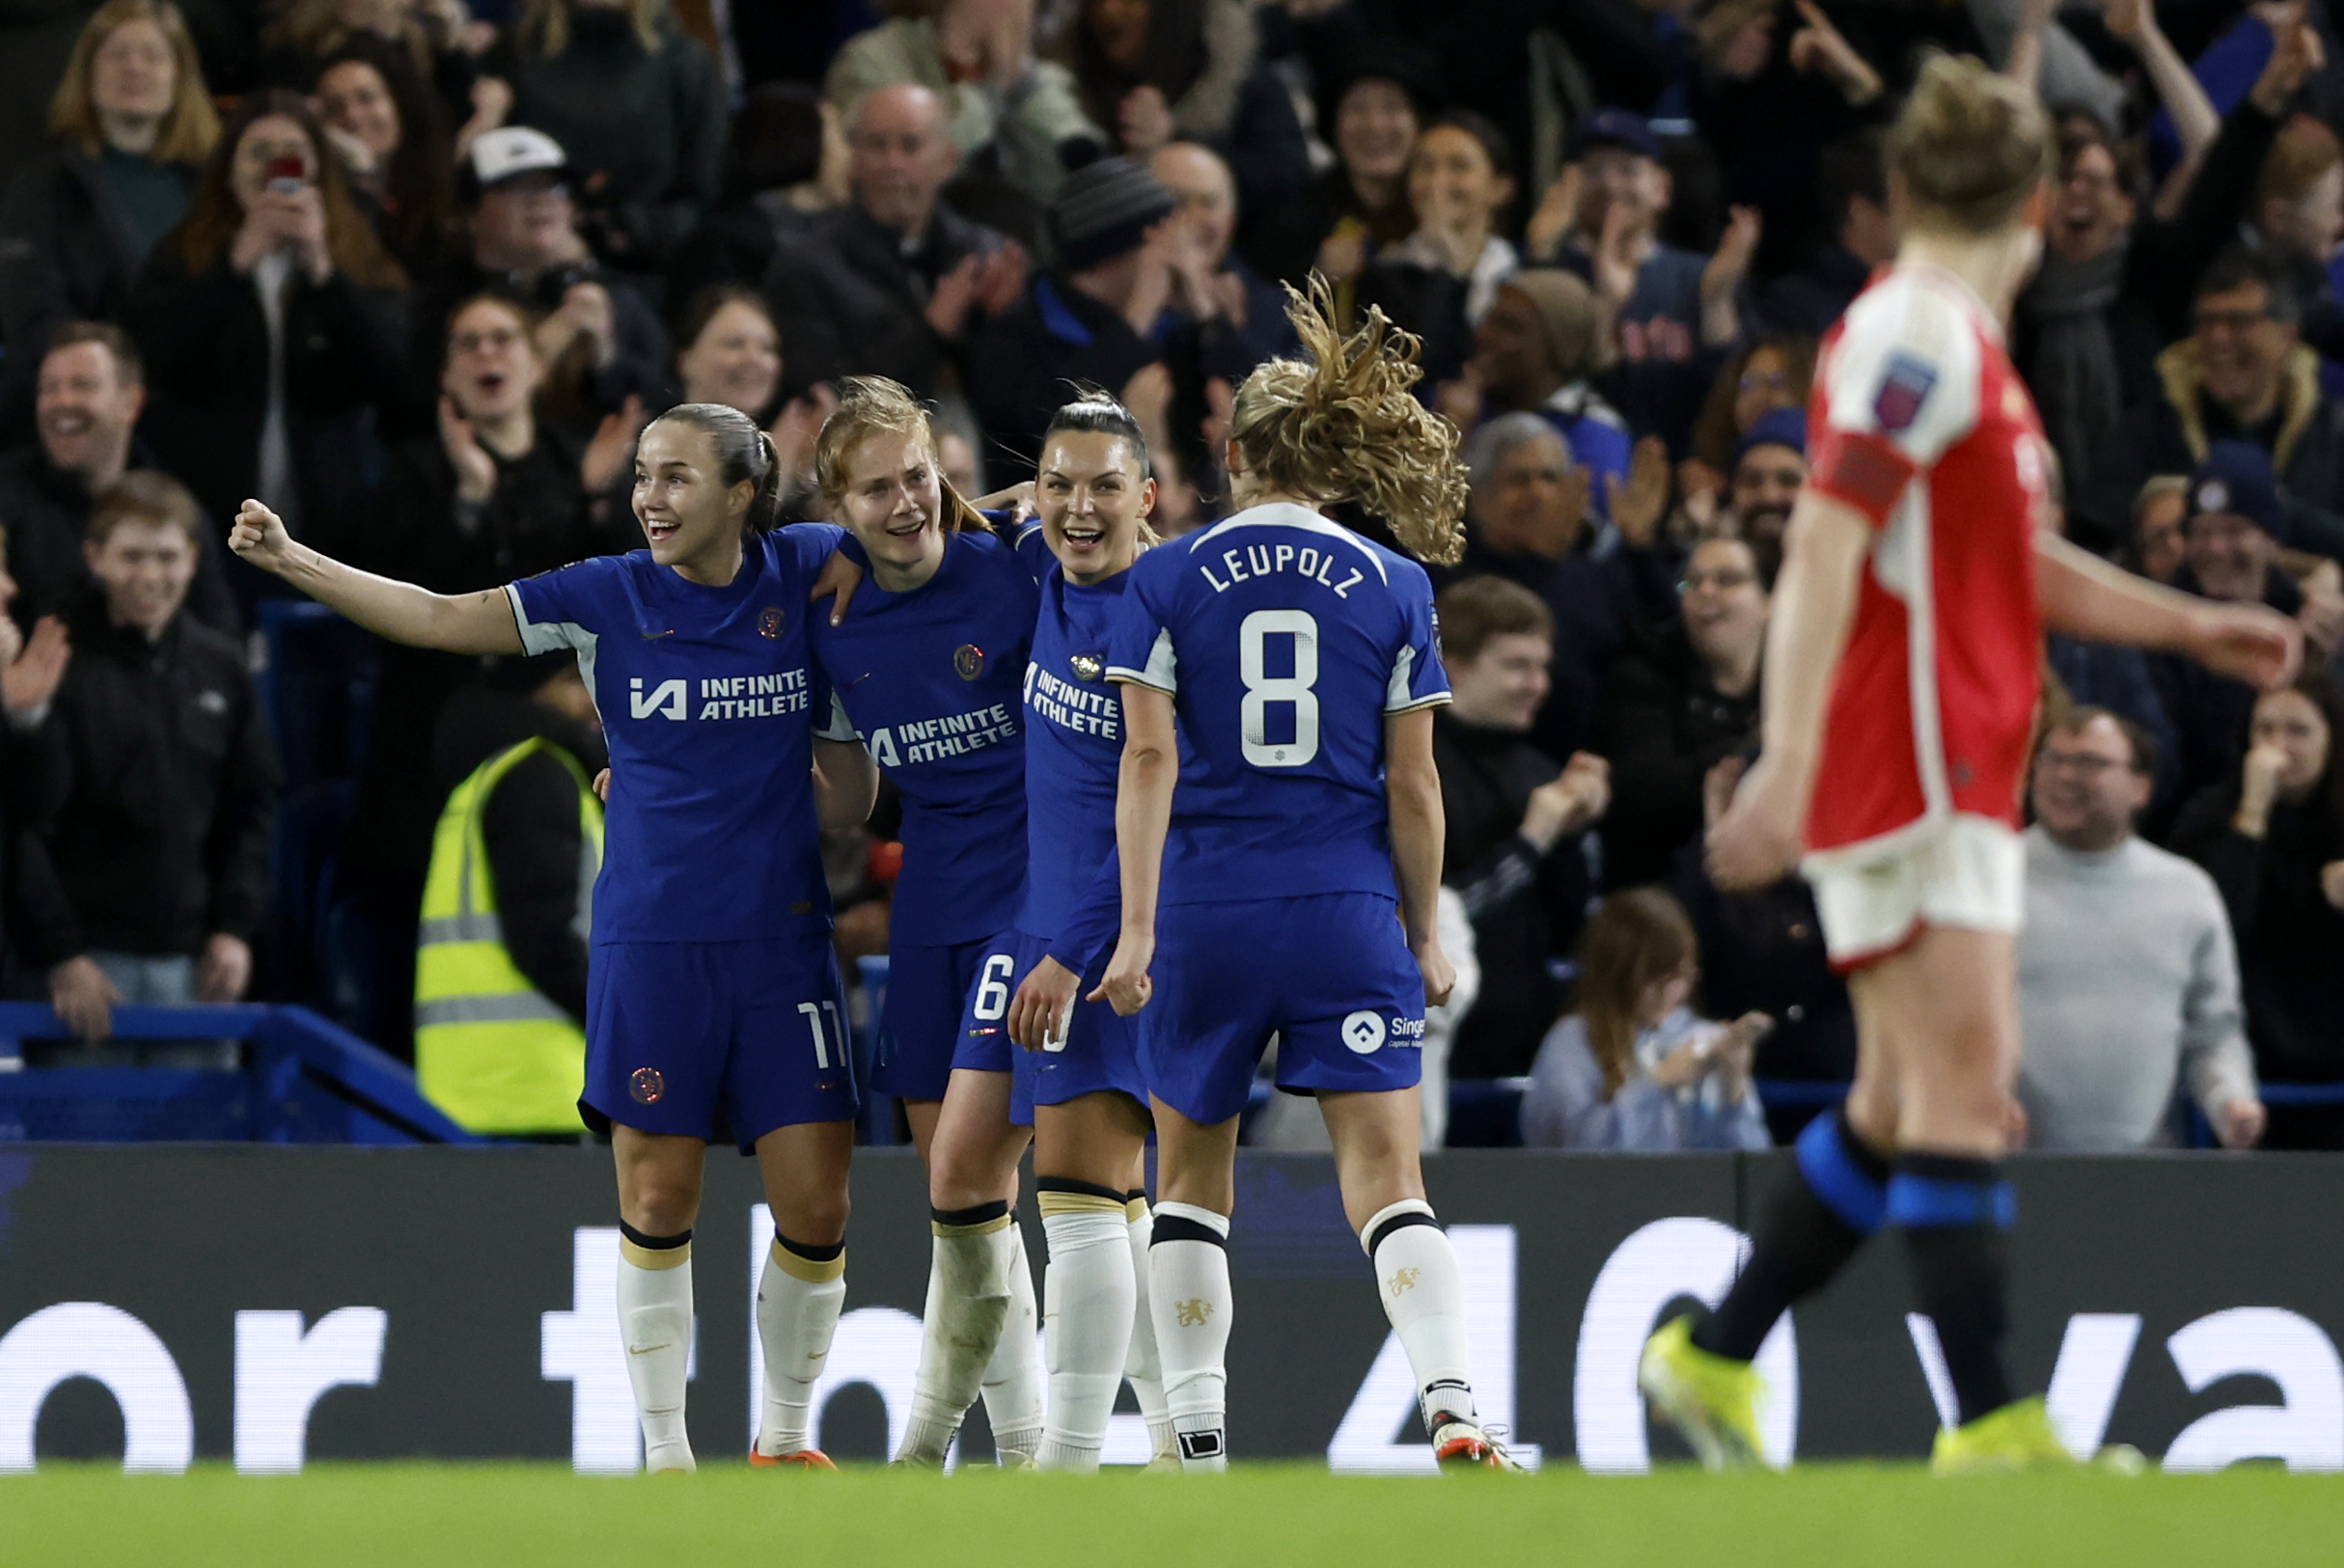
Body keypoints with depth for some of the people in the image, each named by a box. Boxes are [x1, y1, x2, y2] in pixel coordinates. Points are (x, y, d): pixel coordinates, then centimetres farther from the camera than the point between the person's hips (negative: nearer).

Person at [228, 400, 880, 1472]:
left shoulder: (807, 573, 1)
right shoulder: (608, 597, -1)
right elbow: (439, 619, -3)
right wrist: (291, 561, -10)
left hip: (782, 941, 1)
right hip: (650, 941, -1)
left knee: (815, 1207, -1)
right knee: (656, 1205, -1)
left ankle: (785, 1442, 18)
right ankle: (666, 1457, 10)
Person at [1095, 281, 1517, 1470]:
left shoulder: (1169, 580, 1)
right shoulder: (1391, 587, 3)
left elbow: (1149, 759, -6)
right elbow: (1410, 783, 2)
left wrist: (1138, 927, -7)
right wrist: (1426, 935, 10)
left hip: (1208, 908, 0)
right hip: (1348, 906, 0)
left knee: (1192, 1178, 15)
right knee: (1385, 1175, -4)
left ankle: (1198, 1438, 12)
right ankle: (1453, 1412, -23)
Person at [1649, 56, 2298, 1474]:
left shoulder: (1960, 344, 18)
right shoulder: (1916, 337, -13)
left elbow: (2021, 565, 29)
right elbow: (1823, 555, -20)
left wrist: (2193, 626, 27)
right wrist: (1789, 766, -26)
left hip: (1958, 764, 10)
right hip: (1909, 763, -10)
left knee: (1907, 1104, 13)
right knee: (1965, 1081, -13)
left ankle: (1713, 1357, 22)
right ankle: (1992, 1425, -16)